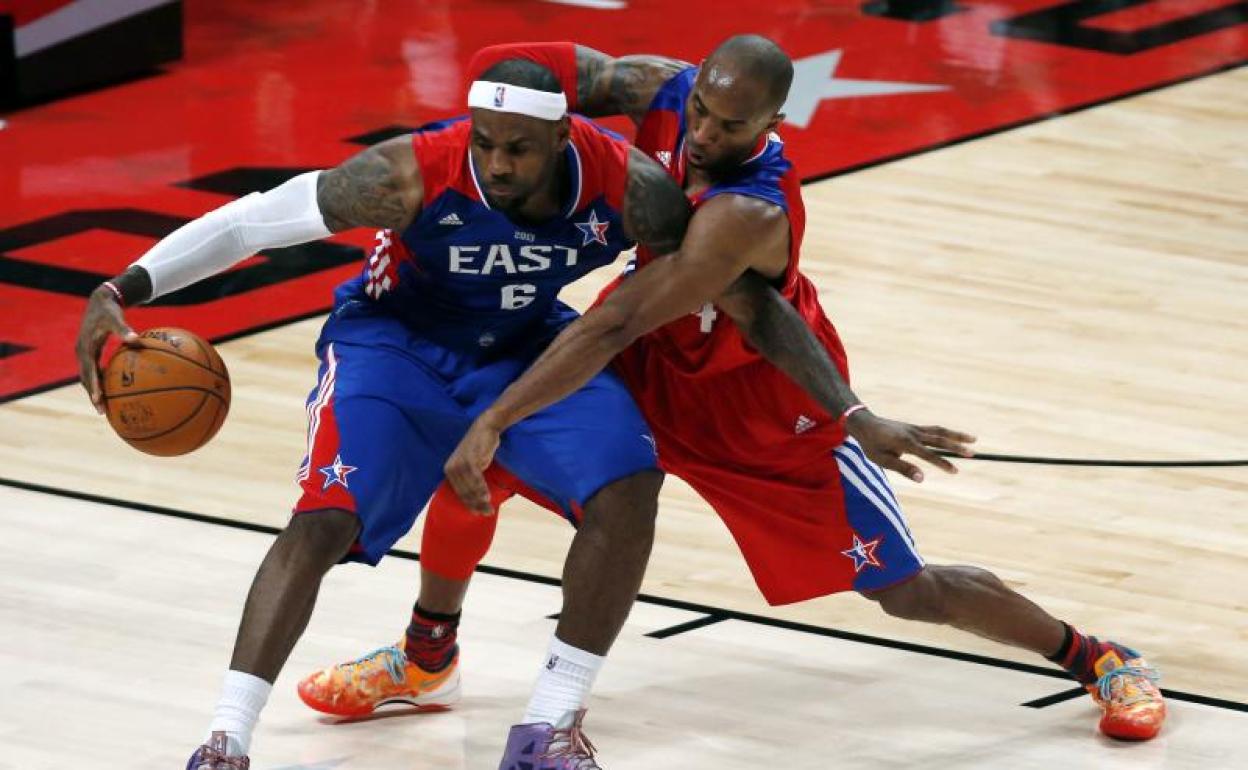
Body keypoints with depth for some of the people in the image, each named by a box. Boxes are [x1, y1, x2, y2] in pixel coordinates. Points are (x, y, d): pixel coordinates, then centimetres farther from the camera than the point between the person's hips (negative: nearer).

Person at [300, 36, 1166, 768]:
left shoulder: (746, 215, -40)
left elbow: (616, 326, -42)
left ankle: (1096, 658, 27)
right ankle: (427, 652, 23)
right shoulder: (663, 89, -22)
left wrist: (495, 421, -42)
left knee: (907, 591, 2)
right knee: (478, 466, -5)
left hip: (759, 398, -6)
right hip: (654, 366, 6)